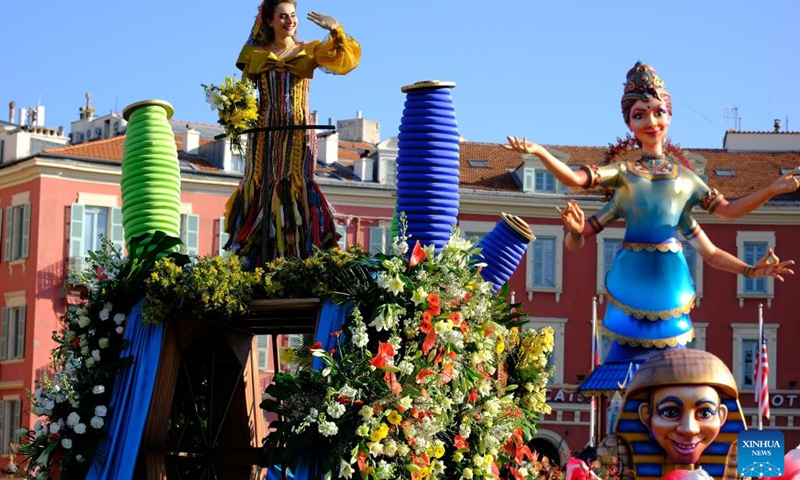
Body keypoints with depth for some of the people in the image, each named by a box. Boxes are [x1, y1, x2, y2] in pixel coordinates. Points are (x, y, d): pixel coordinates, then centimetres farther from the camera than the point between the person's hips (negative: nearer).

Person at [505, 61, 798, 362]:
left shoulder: (684, 176, 11)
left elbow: (728, 210, 10)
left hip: (669, 277, 2)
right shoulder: (624, 173, 5)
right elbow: (574, 179, -7)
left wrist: (774, 189, 4)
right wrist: (539, 152, -21)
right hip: (633, 277, -2)